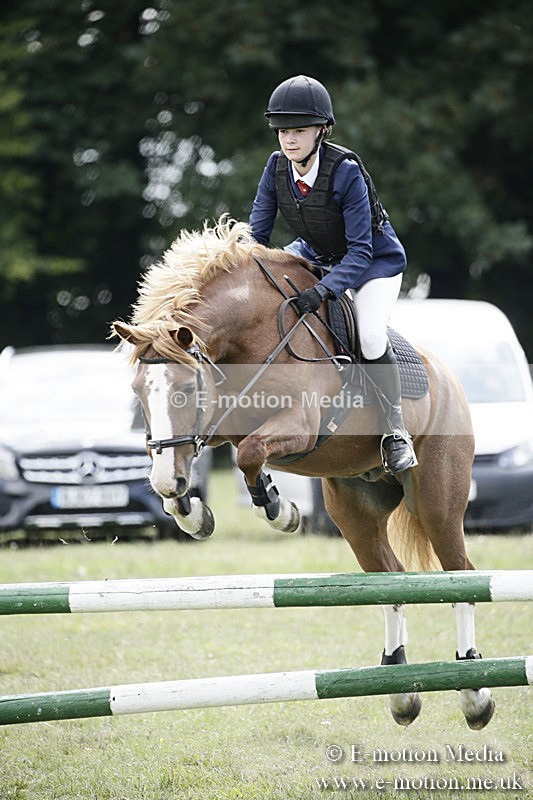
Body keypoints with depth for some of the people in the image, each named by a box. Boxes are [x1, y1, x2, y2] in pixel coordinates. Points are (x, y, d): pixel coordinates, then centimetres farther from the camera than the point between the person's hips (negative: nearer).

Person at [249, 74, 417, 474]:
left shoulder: (346, 171, -32)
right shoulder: (277, 167, -16)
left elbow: (360, 250, -32)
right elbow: (257, 234, -8)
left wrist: (325, 290, -45)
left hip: (376, 260, -6)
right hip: (316, 254, 6)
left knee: (371, 337, -26)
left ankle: (395, 432, -13)